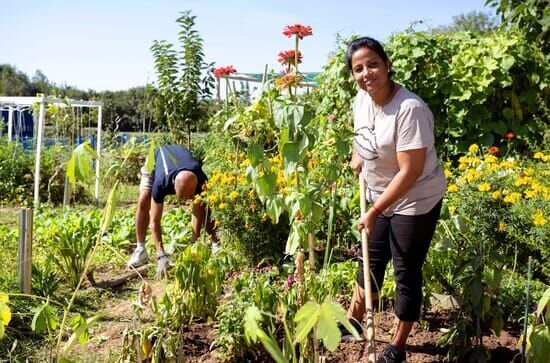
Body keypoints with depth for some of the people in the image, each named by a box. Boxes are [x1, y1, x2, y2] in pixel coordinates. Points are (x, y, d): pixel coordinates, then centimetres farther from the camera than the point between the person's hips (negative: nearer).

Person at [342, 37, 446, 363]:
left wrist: (374, 211, -24)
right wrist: (358, 158, 8)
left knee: (407, 273, 4)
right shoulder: (362, 99, -5)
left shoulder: (410, 109, -29)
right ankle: (354, 322, 41)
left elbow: (410, 172, -29)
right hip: (380, 195, 8)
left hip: (416, 201, -8)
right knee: (372, 259, 21)